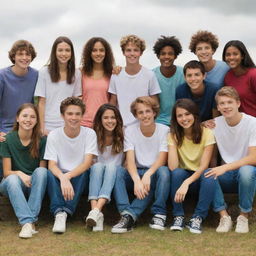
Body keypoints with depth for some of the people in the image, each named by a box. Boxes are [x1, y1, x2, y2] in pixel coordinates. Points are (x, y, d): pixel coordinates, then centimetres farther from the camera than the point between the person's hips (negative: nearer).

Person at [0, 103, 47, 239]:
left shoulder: (41, 140, -5)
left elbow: (42, 171, -3)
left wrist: (30, 178, -24)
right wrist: (20, 174, -27)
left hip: (34, 186, 1)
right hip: (13, 185, 0)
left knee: (41, 172, -31)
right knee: (13, 178, -34)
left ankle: (31, 219, -37)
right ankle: (27, 222, -47)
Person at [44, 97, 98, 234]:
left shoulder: (89, 133, -6)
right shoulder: (54, 135, -5)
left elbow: (87, 163, -17)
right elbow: (52, 165, -13)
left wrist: (68, 176, -34)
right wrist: (62, 178, -37)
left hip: (80, 179, 0)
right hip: (61, 177, 0)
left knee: (85, 172, -33)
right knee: (49, 174, -31)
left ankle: (65, 212, -35)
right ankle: (59, 212, -40)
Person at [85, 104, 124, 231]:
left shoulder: (121, 137, 4)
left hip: (114, 177, 0)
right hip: (95, 177, 0)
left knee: (111, 166, -32)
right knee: (97, 166, -32)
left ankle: (97, 210, -51)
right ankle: (96, 213, -51)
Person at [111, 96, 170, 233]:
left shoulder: (164, 130, -5)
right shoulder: (130, 131, -2)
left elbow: (162, 160, -15)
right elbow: (130, 160, -14)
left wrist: (147, 175, -34)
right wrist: (137, 180, -33)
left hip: (155, 173, -1)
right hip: (136, 174, 2)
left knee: (163, 171, -35)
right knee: (117, 171, -28)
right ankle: (127, 214, -38)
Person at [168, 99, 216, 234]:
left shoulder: (207, 133, -13)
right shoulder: (174, 135, -6)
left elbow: (204, 166, -19)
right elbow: (173, 167, -20)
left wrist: (186, 183, -34)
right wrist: (173, 140, -20)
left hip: (200, 177, -1)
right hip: (183, 177, 2)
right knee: (177, 173, -32)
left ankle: (198, 217, -23)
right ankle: (178, 216, -17)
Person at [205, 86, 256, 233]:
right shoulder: (215, 124, -1)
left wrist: (225, 167, -29)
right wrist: (215, 171, -20)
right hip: (226, 173, 3)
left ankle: (244, 216, -16)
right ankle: (224, 215, -15)